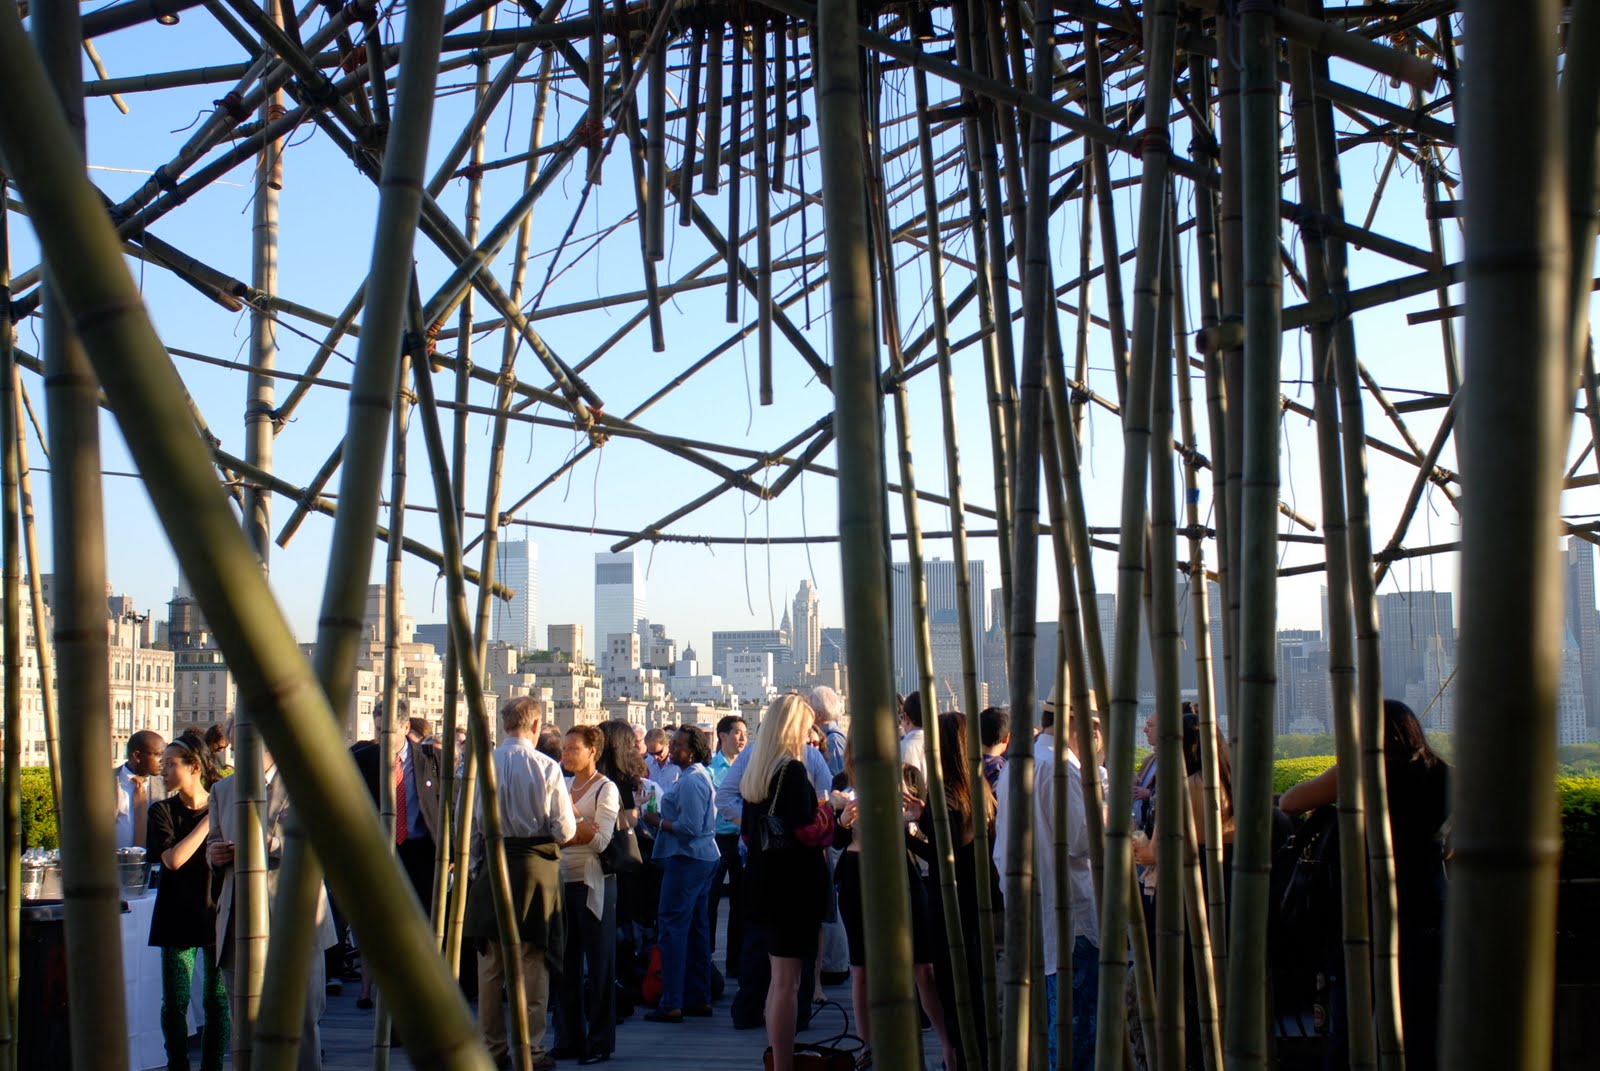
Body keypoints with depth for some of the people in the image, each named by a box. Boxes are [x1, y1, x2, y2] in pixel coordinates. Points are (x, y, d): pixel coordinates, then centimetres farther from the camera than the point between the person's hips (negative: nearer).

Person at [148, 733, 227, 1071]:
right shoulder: (163, 811, 2)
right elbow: (173, 859, -14)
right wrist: (207, 822, -13)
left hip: (217, 913, 0)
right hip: (178, 916, 0)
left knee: (217, 1001, 3)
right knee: (175, 1003, 1)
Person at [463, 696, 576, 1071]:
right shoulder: (546, 768, -10)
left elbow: (470, 825, 0)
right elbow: (565, 831, -7)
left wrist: (477, 867, 12)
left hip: (492, 863, 2)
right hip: (537, 866, -2)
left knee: (490, 962, 11)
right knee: (532, 962, 5)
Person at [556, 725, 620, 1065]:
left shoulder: (605, 789, -5)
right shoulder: (564, 786, 12)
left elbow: (601, 841, -14)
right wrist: (581, 832, -10)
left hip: (593, 884, -6)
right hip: (564, 881, 6)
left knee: (598, 963, 1)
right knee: (567, 962, 8)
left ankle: (599, 1041, 8)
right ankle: (569, 1037, 17)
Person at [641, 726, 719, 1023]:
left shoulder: (690, 781, -18)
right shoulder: (700, 775, 15)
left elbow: (690, 827, -23)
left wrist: (658, 821, -10)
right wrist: (662, 818, 11)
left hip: (686, 859, -11)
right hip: (704, 857, 11)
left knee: (672, 926, -8)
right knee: (697, 926, 14)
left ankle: (671, 1004, -8)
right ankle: (699, 998, 19)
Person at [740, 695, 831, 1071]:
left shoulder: (753, 772, 10)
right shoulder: (793, 770, -14)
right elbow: (805, 831, -20)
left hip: (765, 883, 8)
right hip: (795, 884, -8)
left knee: (779, 979, 16)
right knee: (787, 982, -5)